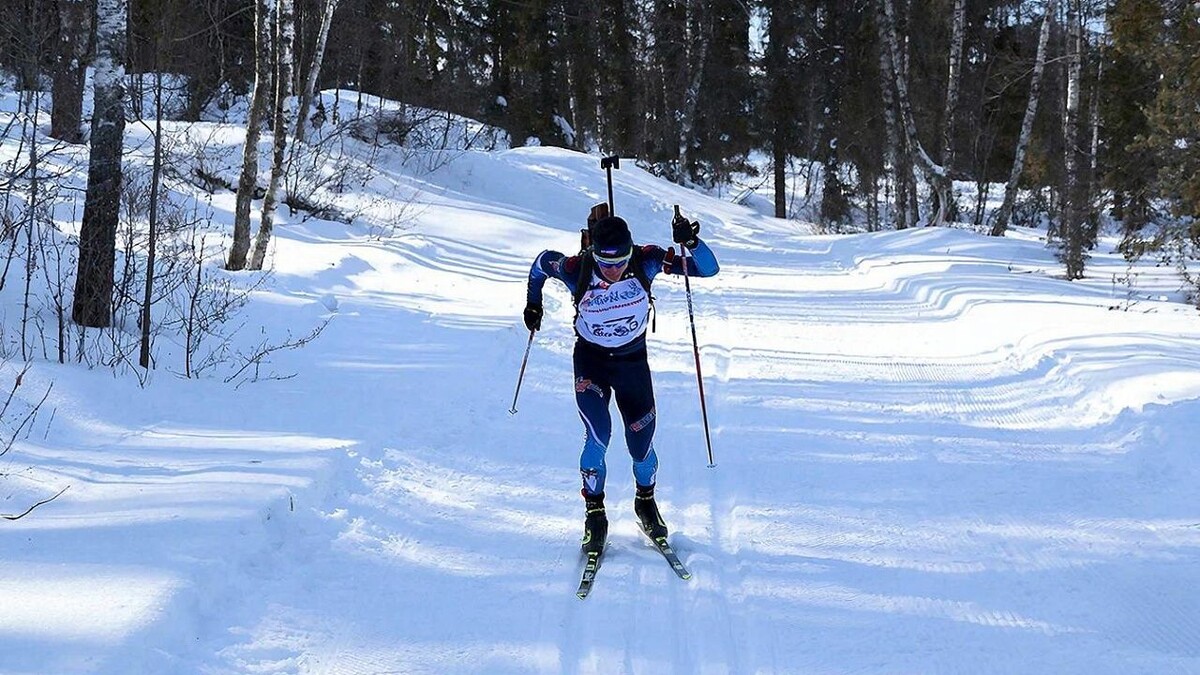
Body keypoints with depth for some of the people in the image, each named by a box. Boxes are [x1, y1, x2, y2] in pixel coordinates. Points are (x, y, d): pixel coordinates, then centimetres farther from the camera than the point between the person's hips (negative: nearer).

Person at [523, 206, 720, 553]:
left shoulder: (646, 262, -23)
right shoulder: (576, 269, -24)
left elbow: (708, 268, -22)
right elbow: (541, 262, -1)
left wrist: (691, 242, -40)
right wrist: (533, 304, 10)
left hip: (633, 360, 1)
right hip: (590, 360, -1)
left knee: (642, 444, 3)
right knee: (598, 437, -19)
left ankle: (646, 502, 34)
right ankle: (594, 512, 3)